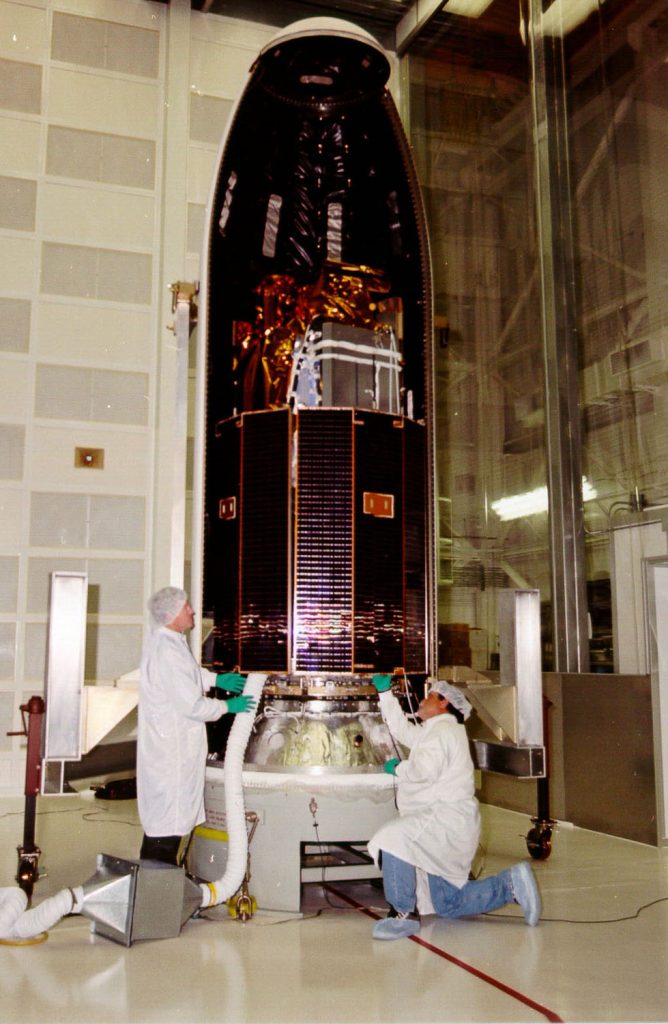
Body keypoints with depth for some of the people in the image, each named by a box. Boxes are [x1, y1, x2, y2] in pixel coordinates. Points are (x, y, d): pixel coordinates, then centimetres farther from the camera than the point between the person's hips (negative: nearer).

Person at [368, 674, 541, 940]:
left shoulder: (443, 729, -10)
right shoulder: (431, 731, 24)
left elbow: (425, 770, -25)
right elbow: (400, 729, 32)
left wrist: (398, 768, -7)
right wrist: (385, 692, 29)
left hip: (448, 819, -11)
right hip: (444, 827, 11)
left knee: (393, 839, -32)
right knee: (448, 905, 12)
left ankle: (404, 913, -24)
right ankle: (511, 884, 14)